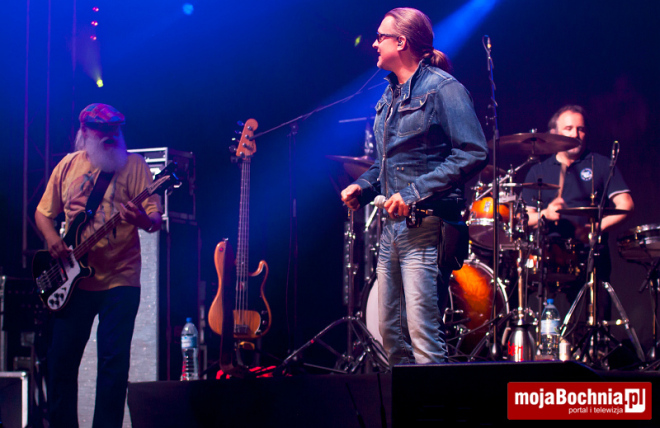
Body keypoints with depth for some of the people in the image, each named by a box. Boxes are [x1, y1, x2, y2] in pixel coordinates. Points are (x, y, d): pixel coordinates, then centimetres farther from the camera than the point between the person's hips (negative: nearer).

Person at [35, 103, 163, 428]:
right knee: (62, 358, 3)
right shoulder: (68, 166, 9)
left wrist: (144, 219, -29)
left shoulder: (133, 165, 1)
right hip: (72, 278, 3)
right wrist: (51, 237, -4)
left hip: (120, 278, -3)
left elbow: (156, 217, -5)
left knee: (114, 360, -8)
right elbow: (43, 212, 17)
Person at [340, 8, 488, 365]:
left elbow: (473, 153, -18)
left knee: (423, 334, -14)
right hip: (392, 226, 9)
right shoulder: (390, 95, 18)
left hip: (426, 226, -9)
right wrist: (363, 186, 9)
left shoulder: (442, 88, -9)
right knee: (390, 332, 10)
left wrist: (415, 193, -21)